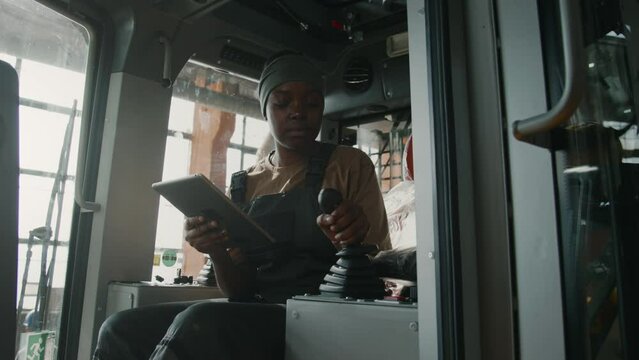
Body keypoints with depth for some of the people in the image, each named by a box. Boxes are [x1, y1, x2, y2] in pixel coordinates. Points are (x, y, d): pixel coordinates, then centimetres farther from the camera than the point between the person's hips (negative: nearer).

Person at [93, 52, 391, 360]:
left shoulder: (350, 165, 1)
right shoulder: (245, 185, 11)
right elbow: (241, 291, 9)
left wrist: (355, 245, -23)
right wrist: (217, 253, -12)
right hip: (256, 314, 4)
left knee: (197, 324, -30)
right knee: (121, 329, -15)